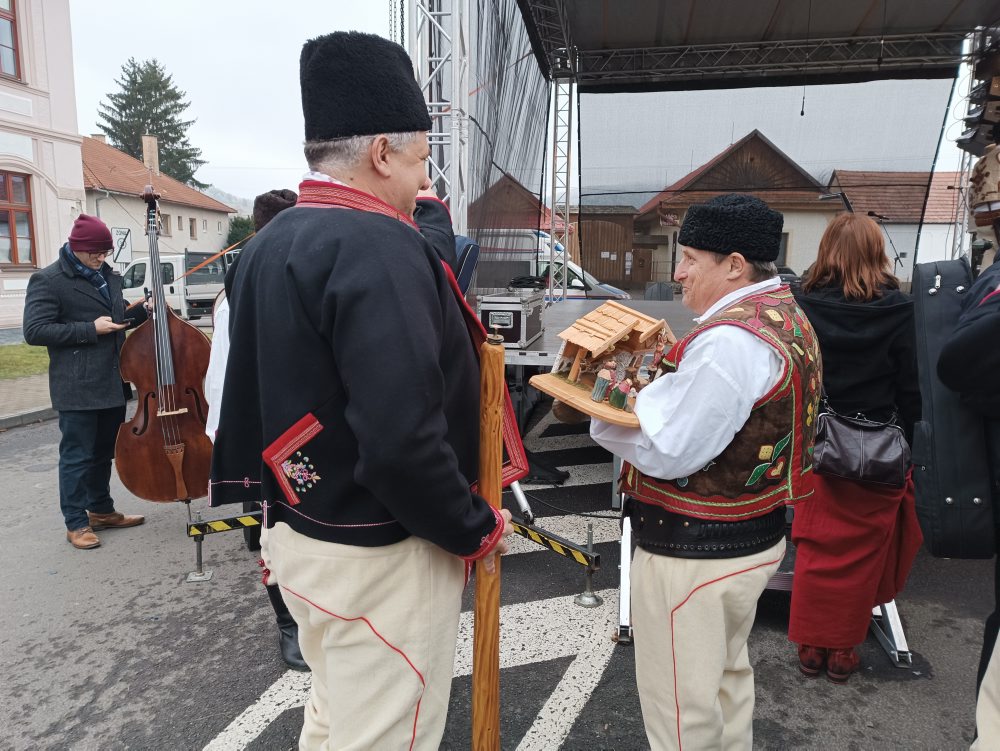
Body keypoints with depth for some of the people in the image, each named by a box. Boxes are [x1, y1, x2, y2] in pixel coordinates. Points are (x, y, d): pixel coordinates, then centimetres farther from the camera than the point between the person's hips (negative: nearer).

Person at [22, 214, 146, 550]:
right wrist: (90, 329, -20)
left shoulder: (108, 276, 13)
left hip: (112, 383, 7)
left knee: (104, 452, 17)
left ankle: (101, 510, 31)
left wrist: (142, 312, 4)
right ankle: (76, 523, 14)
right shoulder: (48, 280, -9)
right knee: (77, 455, 2)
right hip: (77, 388, -7)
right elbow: (34, 331, -15)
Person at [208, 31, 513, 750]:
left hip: (298, 530, 9)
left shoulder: (271, 243, 7)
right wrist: (477, 529, -16)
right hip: (378, 556, -9)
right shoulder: (379, 246, -23)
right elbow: (403, 440, -32)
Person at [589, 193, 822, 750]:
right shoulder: (787, 314, 8)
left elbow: (666, 451, -26)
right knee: (728, 677, 28)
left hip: (696, 555, -10)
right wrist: (668, 376, 2)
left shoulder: (730, 338, -25)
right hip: (758, 536, 10)